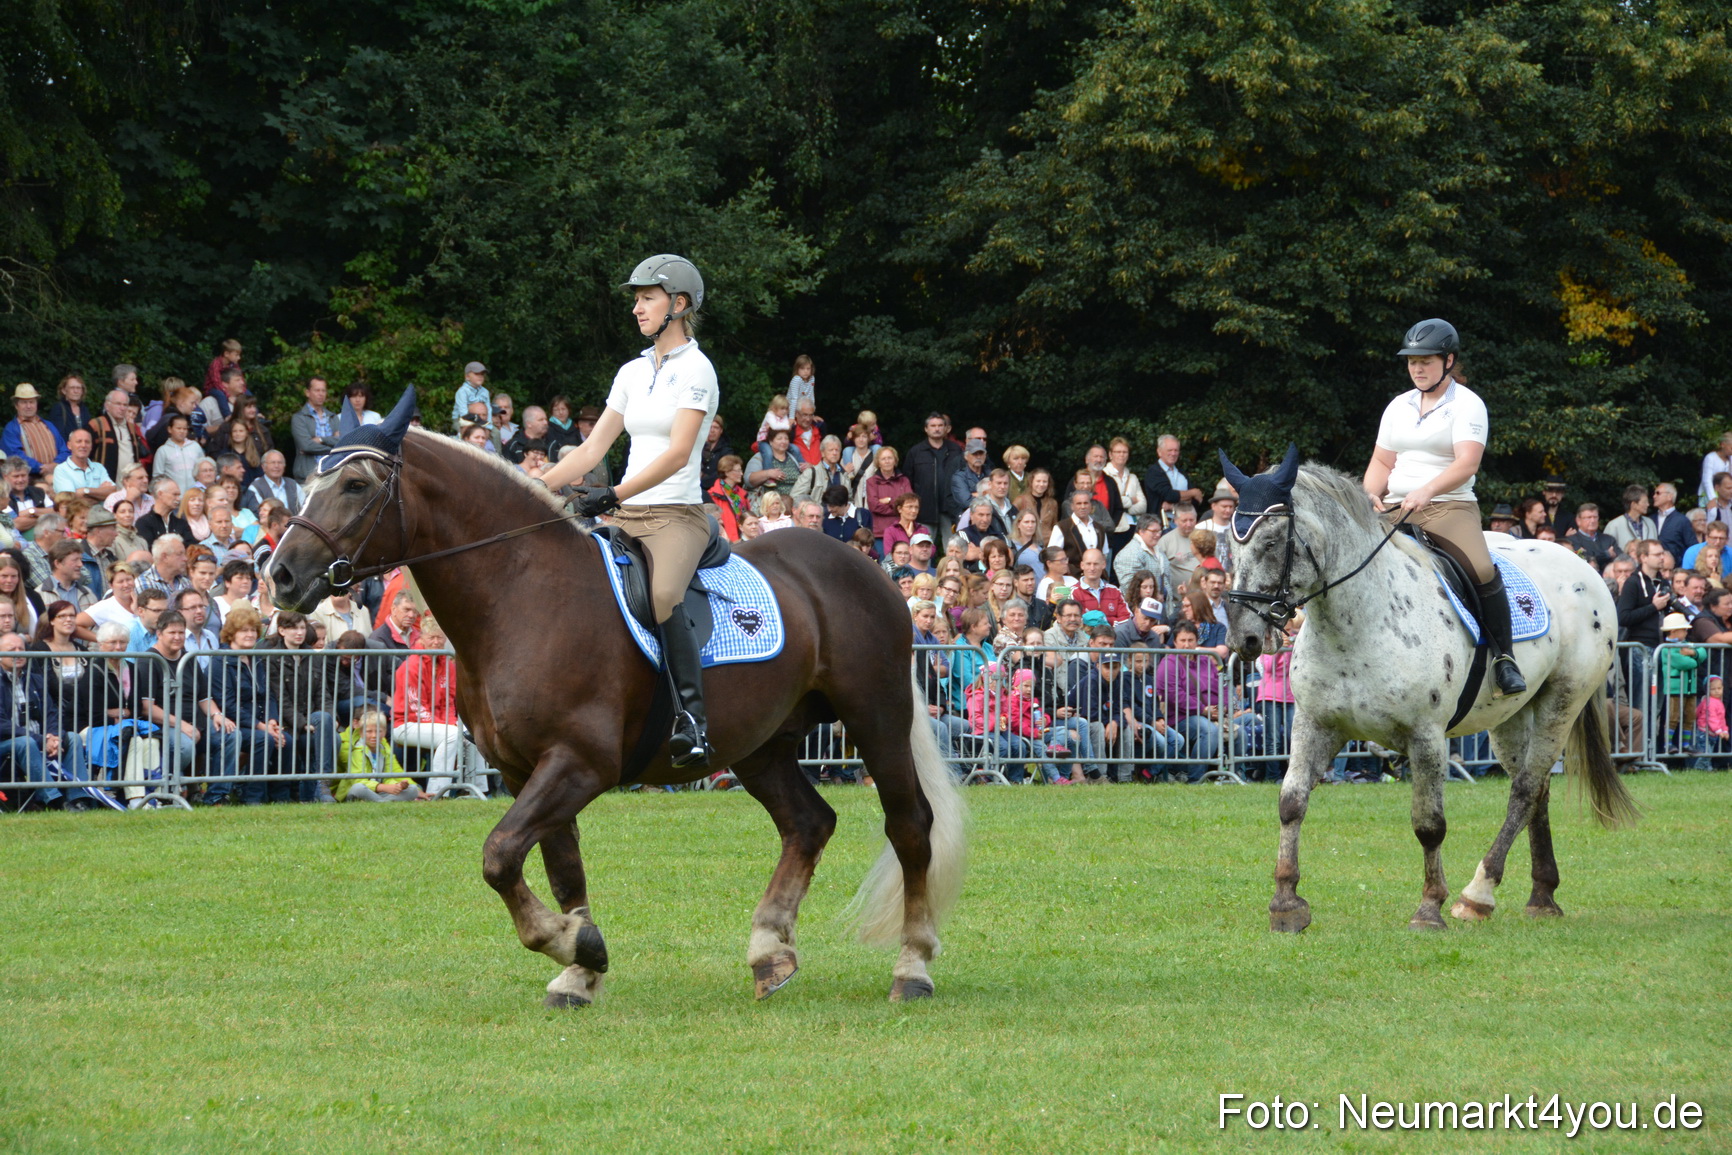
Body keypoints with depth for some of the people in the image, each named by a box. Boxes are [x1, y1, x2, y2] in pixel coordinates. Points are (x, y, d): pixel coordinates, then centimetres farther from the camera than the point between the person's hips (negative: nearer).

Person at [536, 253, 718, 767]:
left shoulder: (694, 369, -6)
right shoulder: (633, 372, 17)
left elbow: (677, 454, -17)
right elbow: (593, 448, 17)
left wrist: (615, 495, -26)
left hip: (677, 516, -8)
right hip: (627, 517, 8)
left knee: (661, 596, -35)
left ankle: (693, 719, -36)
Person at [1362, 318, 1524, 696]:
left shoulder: (1467, 405, -2)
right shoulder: (1399, 407, 17)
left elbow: (1467, 463, -16)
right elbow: (1382, 462, 18)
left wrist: (1427, 491, -32)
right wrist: (1371, 495, -4)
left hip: (1450, 507, -6)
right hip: (1395, 510, 6)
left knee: (1483, 572, -28)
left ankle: (1503, 657, -16)